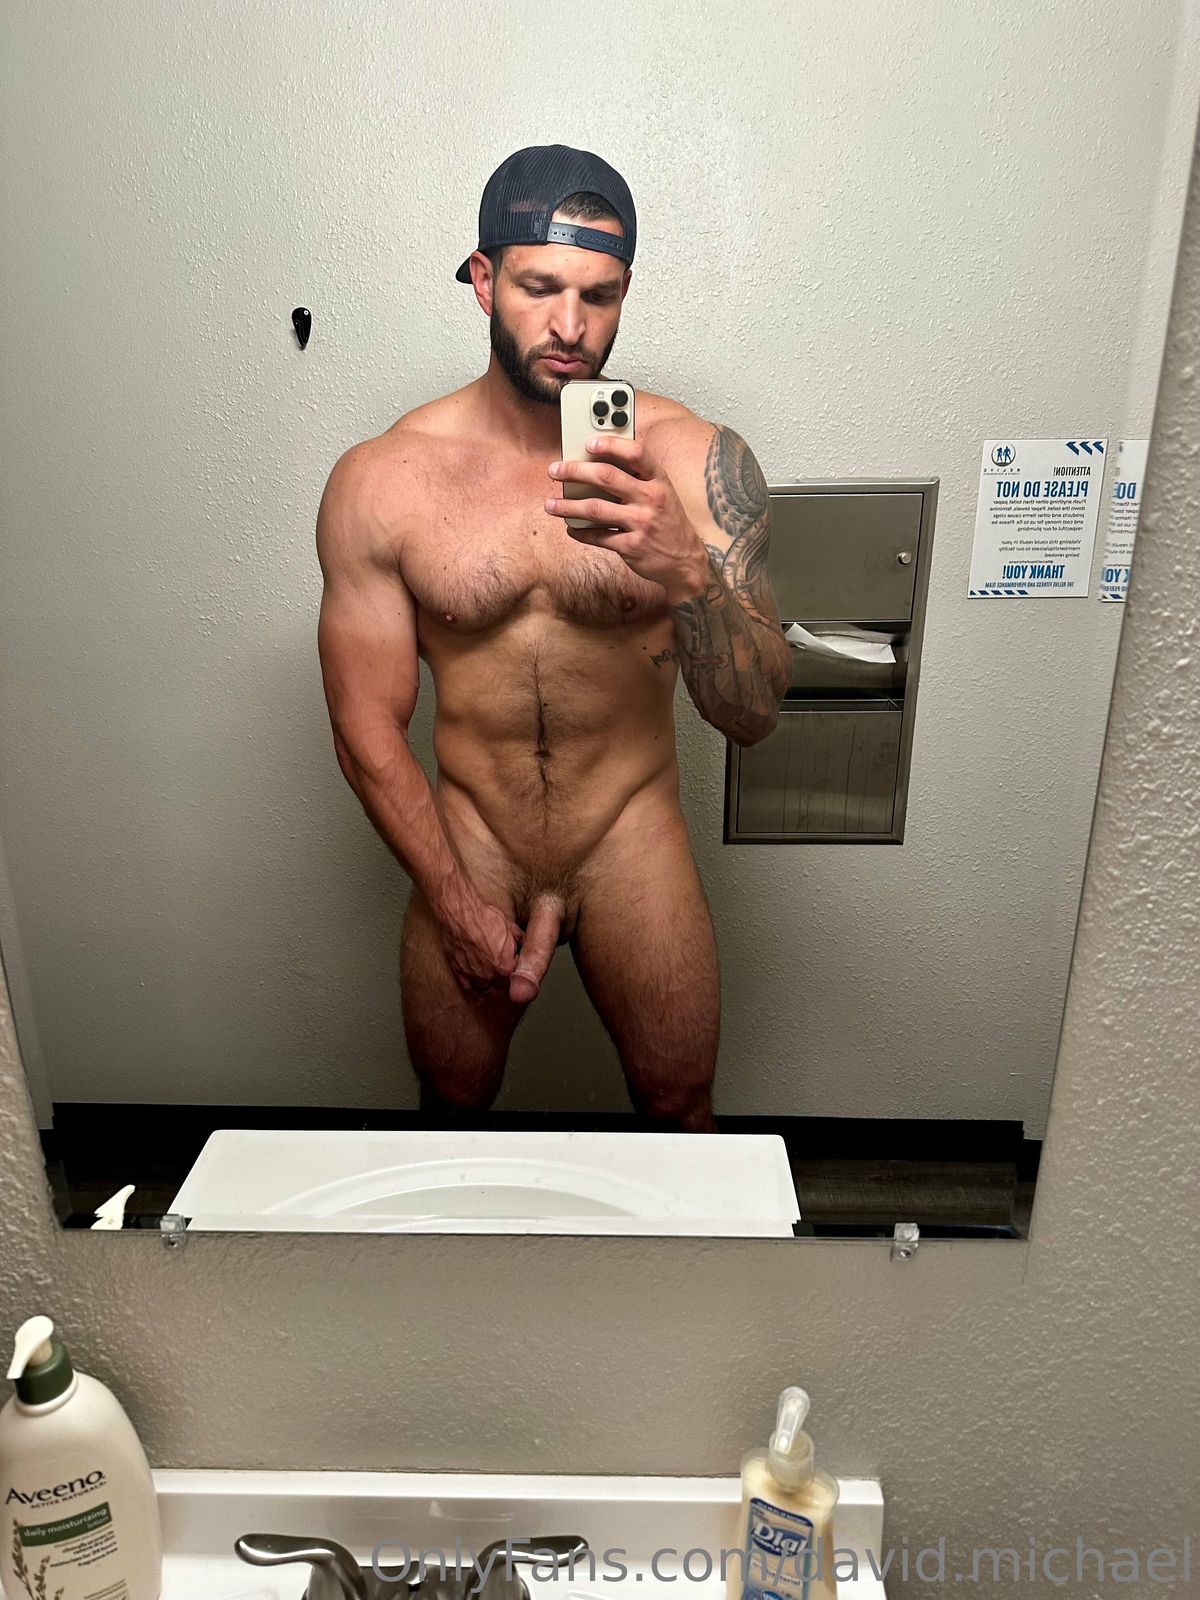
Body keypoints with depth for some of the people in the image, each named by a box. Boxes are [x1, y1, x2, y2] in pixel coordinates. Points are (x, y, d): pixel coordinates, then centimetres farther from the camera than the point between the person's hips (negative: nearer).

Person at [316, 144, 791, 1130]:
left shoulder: (695, 458, -12)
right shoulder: (380, 482, -11)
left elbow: (754, 715, -17)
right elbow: (369, 729, -6)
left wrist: (687, 570, -36)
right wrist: (460, 904, -7)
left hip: (633, 838, 0)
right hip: (464, 850, 1)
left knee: (679, 1107, 17)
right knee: (454, 1107, 21)